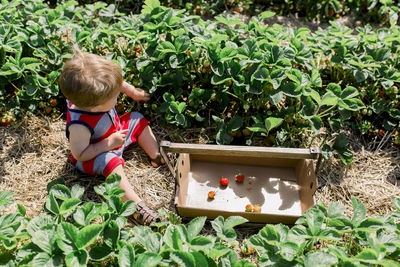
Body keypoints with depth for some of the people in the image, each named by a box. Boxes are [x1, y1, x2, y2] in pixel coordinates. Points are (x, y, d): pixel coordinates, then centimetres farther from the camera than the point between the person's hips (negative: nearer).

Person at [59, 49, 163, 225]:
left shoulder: (91, 94, -25)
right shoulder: (79, 126, -43)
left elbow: (118, 83, -2)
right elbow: (79, 154, -31)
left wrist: (133, 92, 9)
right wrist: (109, 144, -35)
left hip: (115, 132, 8)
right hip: (96, 155, -8)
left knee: (137, 120, 8)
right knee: (110, 162, -36)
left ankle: (157, 156, 15)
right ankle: (136, 205, -39)